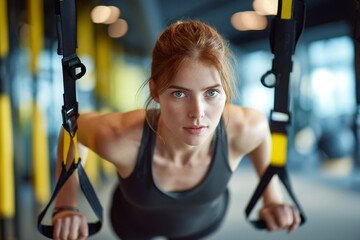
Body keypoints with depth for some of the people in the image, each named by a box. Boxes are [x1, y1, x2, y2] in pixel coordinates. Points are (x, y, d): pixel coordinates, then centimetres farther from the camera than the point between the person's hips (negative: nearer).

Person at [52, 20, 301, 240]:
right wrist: (66, 205, -23)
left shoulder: (243, 130, -40)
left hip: (206, 220, 2)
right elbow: (74, 127, -21)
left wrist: (273, 197, -10)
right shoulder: (120, 139, -45)